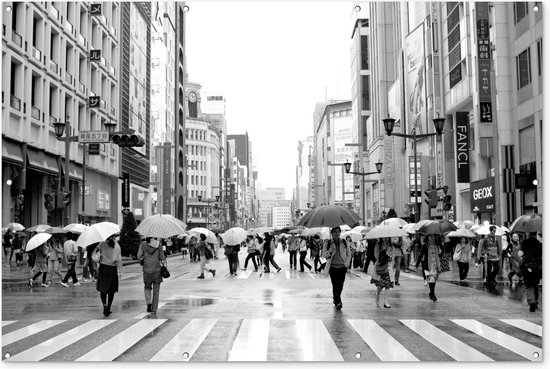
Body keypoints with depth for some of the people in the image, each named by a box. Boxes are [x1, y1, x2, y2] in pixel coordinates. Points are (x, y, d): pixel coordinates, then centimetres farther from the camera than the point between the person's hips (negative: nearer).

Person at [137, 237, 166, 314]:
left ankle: (149, 302, -5)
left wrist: (142, 263, 9)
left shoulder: (143, 245, -4)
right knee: (156, 290, 9)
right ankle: (154, 309, 10)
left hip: (147, 270, 0)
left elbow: (139, 256, -8)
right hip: (157, 270, 0)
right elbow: (162, 258, -6)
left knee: (147, 287, 18)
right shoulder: (158, 245, -4)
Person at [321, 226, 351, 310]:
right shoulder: (327, 243, 3)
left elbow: (349, 254, 15)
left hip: (342, 267, 2)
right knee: (335, 285, -11)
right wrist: (330, 251, -18)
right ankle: (338, 302, -13)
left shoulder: (344, 243, 8)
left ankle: (335, 299, 25)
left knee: (340, 286, 3)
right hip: (333, 267, -2)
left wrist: (346, 263, 4)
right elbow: (324, 254, 1)